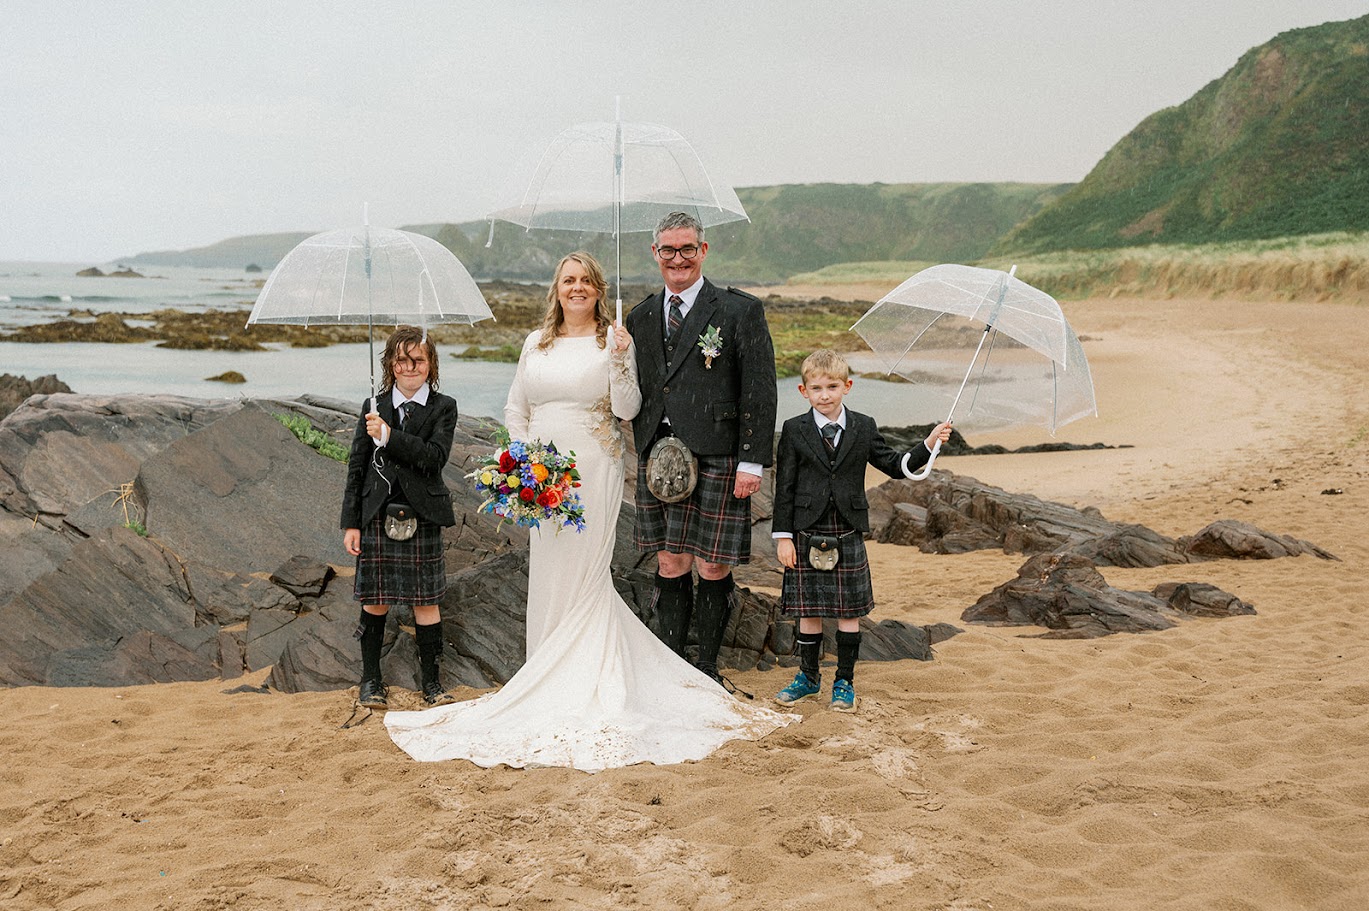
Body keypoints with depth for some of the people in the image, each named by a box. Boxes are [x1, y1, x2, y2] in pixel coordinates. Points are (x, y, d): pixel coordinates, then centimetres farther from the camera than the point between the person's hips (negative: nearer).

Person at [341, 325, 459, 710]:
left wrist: (389, 436, -22)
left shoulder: (443, 407, 1)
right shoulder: (373, 407, 7)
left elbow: (435, 457, -14)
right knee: (375, 599, 7)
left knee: (426, 601, 4)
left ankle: (431, 681, 16)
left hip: (421, 517, -1)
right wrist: (351, 522, 2)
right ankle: (371, 678, 22)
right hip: (377, 517, 2)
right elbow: (356, 468, 6)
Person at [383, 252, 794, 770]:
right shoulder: (536, 343, 13)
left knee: (585, 573, -4)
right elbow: (515, 408, 16)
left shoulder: (614, 340, 0)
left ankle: (585, 683, 6)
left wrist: (620, 359, -20)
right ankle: (550, 676, 17)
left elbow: (627, 409, -8)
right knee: (547, 576, 6)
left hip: (594, 471, -4)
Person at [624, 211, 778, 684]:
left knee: (714, 569, 2)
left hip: (717, 460, -4)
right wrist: (645, 454, 9)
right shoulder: (641, 317, 14)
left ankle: (707, 670, 17)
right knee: (670, 565, 8)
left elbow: (760, 392, -5)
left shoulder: (740, 311, -1)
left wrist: (752, 462, -11)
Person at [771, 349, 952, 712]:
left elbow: (896, 465, 9)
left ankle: (844, 682, 18)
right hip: (807, 536, -1)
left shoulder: (863, 428, 4)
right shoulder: (794, 430, 0)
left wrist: (929, 443, -5)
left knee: (849, 612, 5)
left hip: (849, 536, 1)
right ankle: (808, 676, 25)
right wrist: (783, 537, -4)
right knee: (809, 611, 8)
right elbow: (784, 488, -1)